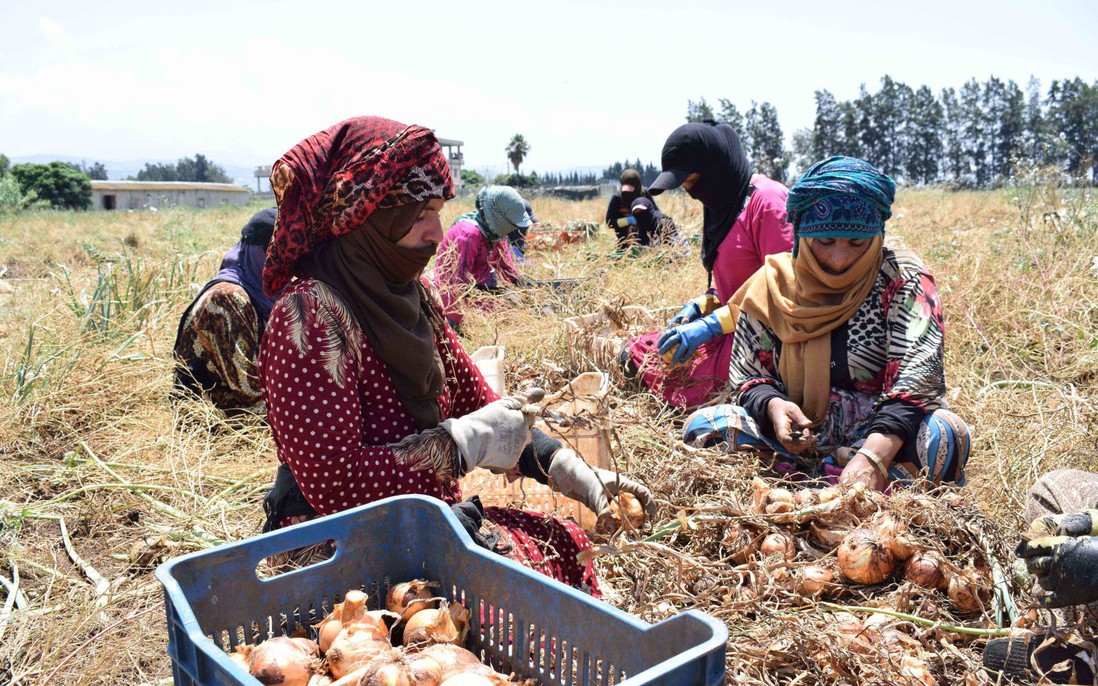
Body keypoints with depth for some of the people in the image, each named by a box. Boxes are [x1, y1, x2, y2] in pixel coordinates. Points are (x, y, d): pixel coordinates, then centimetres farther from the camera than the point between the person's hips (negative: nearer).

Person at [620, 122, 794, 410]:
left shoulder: (766, 200, -16)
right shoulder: (724, 202, 14)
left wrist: (712, 324, -23)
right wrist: (699, 307, 3)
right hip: (729, 329, 9)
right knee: (634, 353, 5)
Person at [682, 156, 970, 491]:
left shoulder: (902, 278, -4)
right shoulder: (773, 284, 3)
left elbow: (919, 374, -18)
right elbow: (748, 378, 4)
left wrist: (872, 455, -34)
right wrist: (773, 405, -22)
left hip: (882, 433, -1)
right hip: (801, 435, 2)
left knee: (945, 434, -33)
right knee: (702, 425, -21)